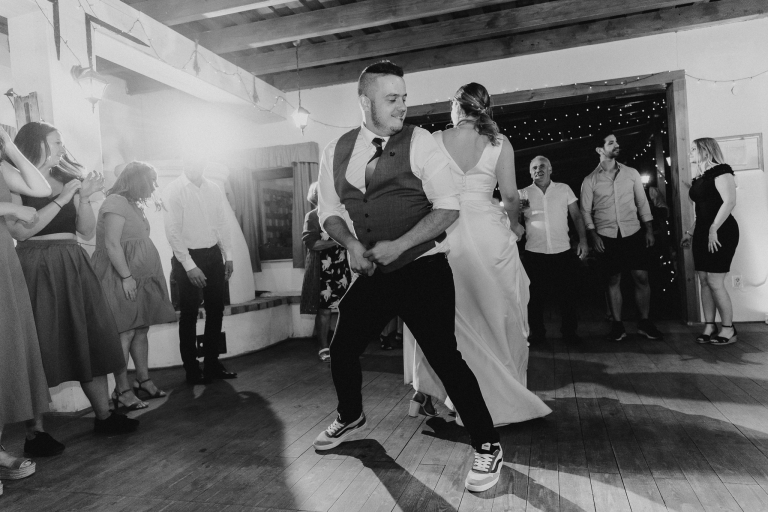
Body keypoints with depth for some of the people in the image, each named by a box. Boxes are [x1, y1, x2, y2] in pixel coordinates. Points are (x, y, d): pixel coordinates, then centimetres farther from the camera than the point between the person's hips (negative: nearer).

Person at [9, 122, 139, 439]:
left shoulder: (67, 181, 13)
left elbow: (87, 232, 10)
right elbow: (20, 231, -15)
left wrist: (84, 196, -3)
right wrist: (62, 199, -14)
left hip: (73, 268, 6)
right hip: (37, 269, -5)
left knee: (92, 340, 5)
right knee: (40, 347, -3)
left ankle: (104, 414, 15)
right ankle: (35, 431, 7)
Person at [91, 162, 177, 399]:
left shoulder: (134, 204, 19)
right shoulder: (116, 202, -11)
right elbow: (111, 243, -19)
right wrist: (126, 276, -22)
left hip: (140, 277, 10)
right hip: (123, 278, -10)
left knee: (141, 330, 10)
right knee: (126, 333, -8)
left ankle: (143, 380, 18)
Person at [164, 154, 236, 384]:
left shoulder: (213, 188, 3)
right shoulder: (174, 190, -9)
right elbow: (173, 232, -12)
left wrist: (228, 255, 6)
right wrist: (189, 266, -15)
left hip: (213, 254, 5)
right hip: (188, 256, -5)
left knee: (216, 309, 10)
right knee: (189, 314, 4)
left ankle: (212, 363, 25)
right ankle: (192, 369, 18)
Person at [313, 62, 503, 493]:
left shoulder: (419, 142, -8)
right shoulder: (337, 151, 4)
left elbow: (448, 207, -11)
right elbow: (329, 210, 12)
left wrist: (398, 245, -20)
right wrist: (351, 244, -8)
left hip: (423, 268, -5)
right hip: (372, 273, 5)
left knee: (444, 356, -10)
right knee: (342, 349, 14)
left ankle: (488, 448, 12)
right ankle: (351, 418, 45)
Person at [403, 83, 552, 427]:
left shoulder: (435, 141, 0)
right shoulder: (499, 143, -1)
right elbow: (510, 195, -4)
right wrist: (514, 225, 15)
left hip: (444, 231, 1)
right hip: (487, 233, 0)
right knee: (494, 315, 13)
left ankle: (422, 393, 20)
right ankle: (499, 397, 24)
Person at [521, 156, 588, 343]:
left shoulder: (564, 189, 6)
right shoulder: (524, 194, 5)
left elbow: (577, 216, 8)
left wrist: (583, 240, -1)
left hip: (563, 252, 1)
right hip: (534, 253, 0)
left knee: (568, 295, 8)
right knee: (535, 297, 6)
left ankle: (569, 331, 26)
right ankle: (537, 332, 22)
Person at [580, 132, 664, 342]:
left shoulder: (631, 173, 7)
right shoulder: (590, 180, 1)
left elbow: (642, 203, 9)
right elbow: (585, 211, 2)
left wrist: (649, 230, 4)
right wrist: (593, 235, -8)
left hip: (633, 233, 2)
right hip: (606, 237, -1)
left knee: (642, 277, -1)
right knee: (613, 281, 4)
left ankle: (644, 322, 12)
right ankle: (617, 325, 13)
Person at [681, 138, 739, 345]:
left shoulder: (720, 171, -8)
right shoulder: (700, 178, 16)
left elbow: (730, 201, -18)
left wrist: (714, 229, -21)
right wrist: (689, 232, 16)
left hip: (720, 232, -8)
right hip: (702, 232, 8)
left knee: (715, 282, -8)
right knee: (704, 281, 7)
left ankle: (728, 329, 3)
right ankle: (709, 326, 13)